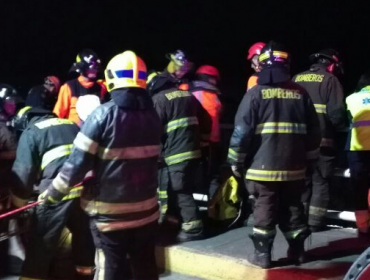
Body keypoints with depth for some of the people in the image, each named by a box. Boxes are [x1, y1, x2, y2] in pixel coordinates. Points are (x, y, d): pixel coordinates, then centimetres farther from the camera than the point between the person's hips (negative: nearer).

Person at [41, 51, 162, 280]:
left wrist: (52, 193, -3)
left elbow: (79, 161, -17)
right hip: (146, 209, 5)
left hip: (110, 212, -5)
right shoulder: (153, 115, 2)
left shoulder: (104, 114, -16)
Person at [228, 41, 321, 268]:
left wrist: (236, 160, 2)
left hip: (264, 165, -3)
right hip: (294, 165, 4)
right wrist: (309, 157, 21)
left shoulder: (256, 93, -6)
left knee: (265, 207, 3)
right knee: (293, 206, 15)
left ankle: (263, 253, 5)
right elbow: (313, 130, 10)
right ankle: (297, 249, 22)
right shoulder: (300, 93, 6)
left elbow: (242, 130, -8)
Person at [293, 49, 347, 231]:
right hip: (322, 141, -4)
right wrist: (342, 127, 6)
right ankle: (315, 222, 5)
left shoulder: (297, 79, 10)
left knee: (302, 180, 15)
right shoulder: (330, 80, -5)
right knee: (320, 182, 6)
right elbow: (336, 113, -13)